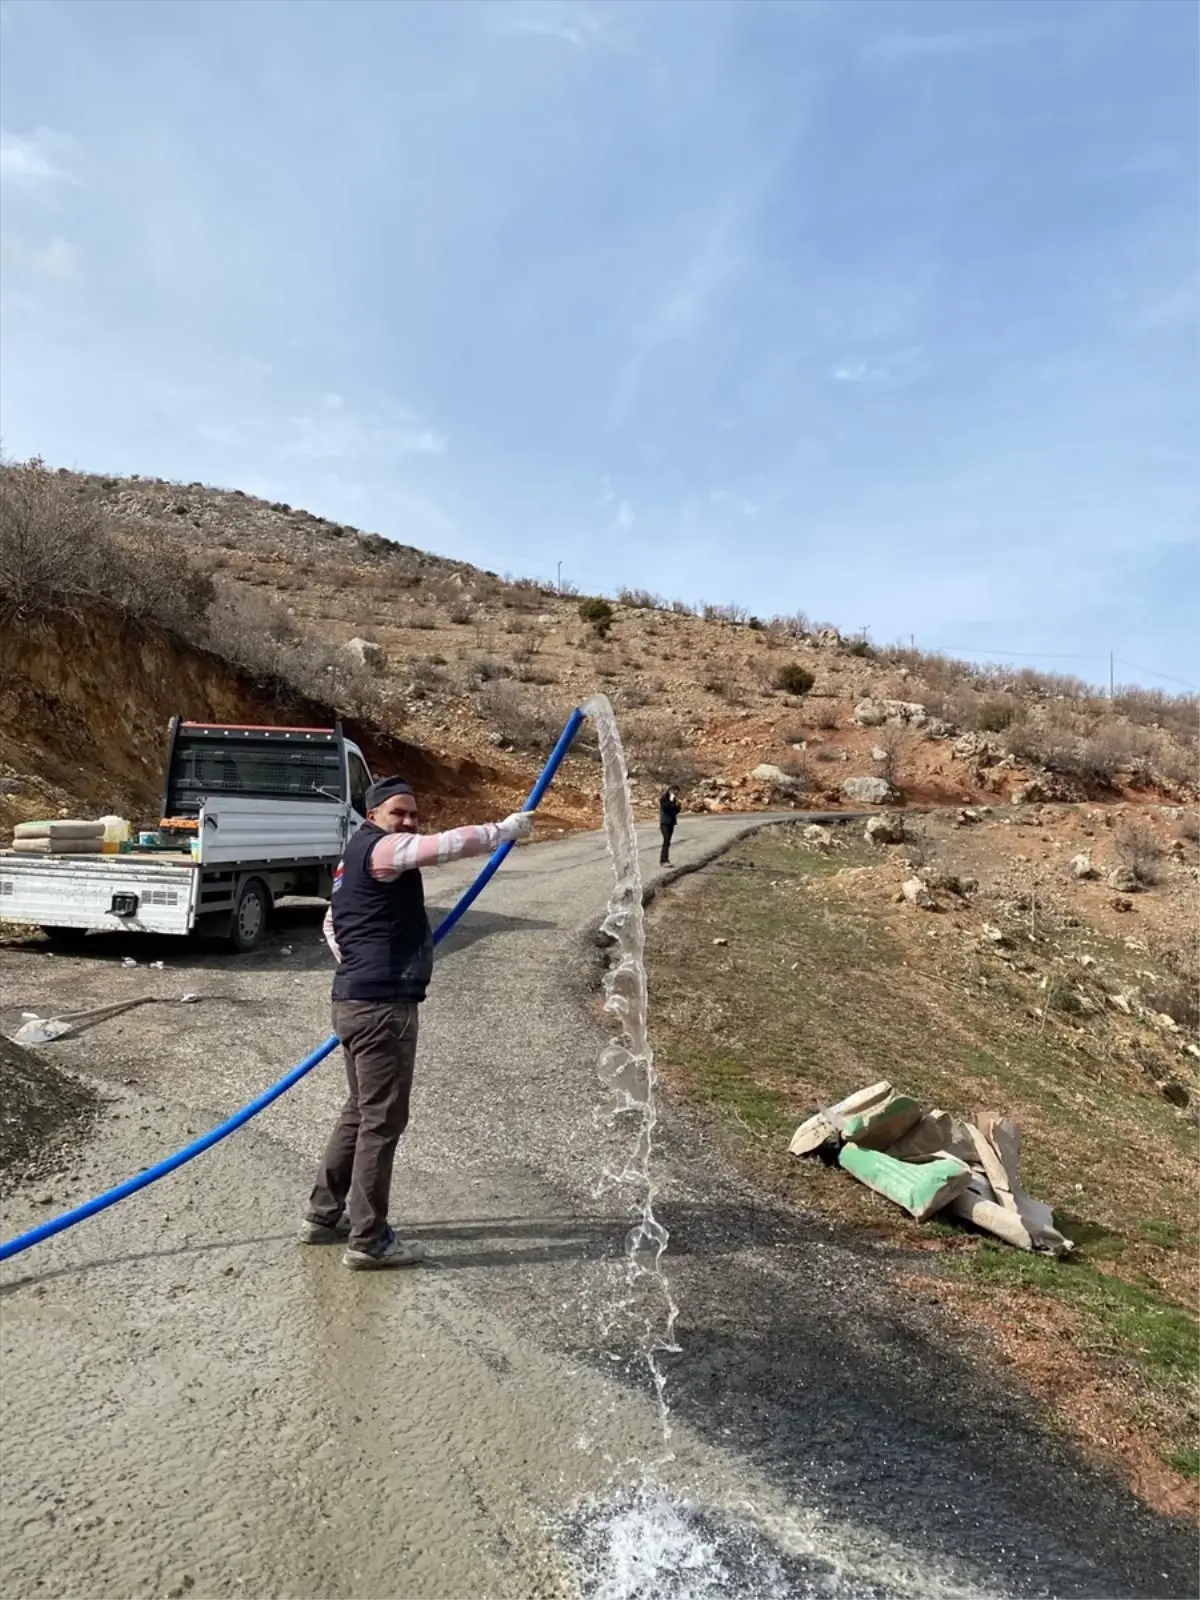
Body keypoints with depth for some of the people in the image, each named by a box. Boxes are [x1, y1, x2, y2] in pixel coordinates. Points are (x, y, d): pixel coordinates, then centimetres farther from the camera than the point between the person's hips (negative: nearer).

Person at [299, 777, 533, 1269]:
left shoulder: (357, 857, 20)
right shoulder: (380, 848, -13)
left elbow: (332, 925, 30)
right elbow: (451, 845, -26)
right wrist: (509, 828, -12)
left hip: (359, 1001, 11)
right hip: (382, 1006, -11)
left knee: (360, 1111, 20)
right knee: (383, 1119, -1)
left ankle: (323, 1216, 31)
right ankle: (368, 1240, 9)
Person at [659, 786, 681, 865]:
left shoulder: (674, 800, 10)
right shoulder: (663, 798, -8)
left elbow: (677, 811, 11)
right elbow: (664, 808, -21)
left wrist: (677, 804, -6)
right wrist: (671, 801, -22)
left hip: (671, 823, 7)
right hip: (664, 823, -7)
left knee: (667, 841, 8)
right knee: (667, 841, -16)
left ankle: (663, 860, 13)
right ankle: (664, 861, -19)